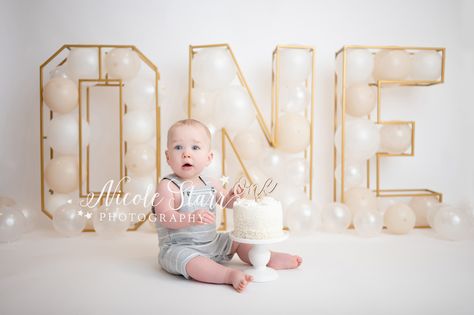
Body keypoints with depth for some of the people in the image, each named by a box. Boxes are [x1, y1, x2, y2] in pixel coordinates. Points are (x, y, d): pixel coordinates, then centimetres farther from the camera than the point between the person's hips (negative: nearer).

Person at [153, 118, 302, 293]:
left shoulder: (211, 183, 4)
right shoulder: (167, 186, -16)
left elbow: (225, 201, 19)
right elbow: (164, 218, -26)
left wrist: (232, 196, -5)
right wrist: (191, 218, -41)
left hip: (213, 243, 7)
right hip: (180, 247, -7)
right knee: (191, 260, -36)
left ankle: (270, 258, 18)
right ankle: (230, 274, -42)